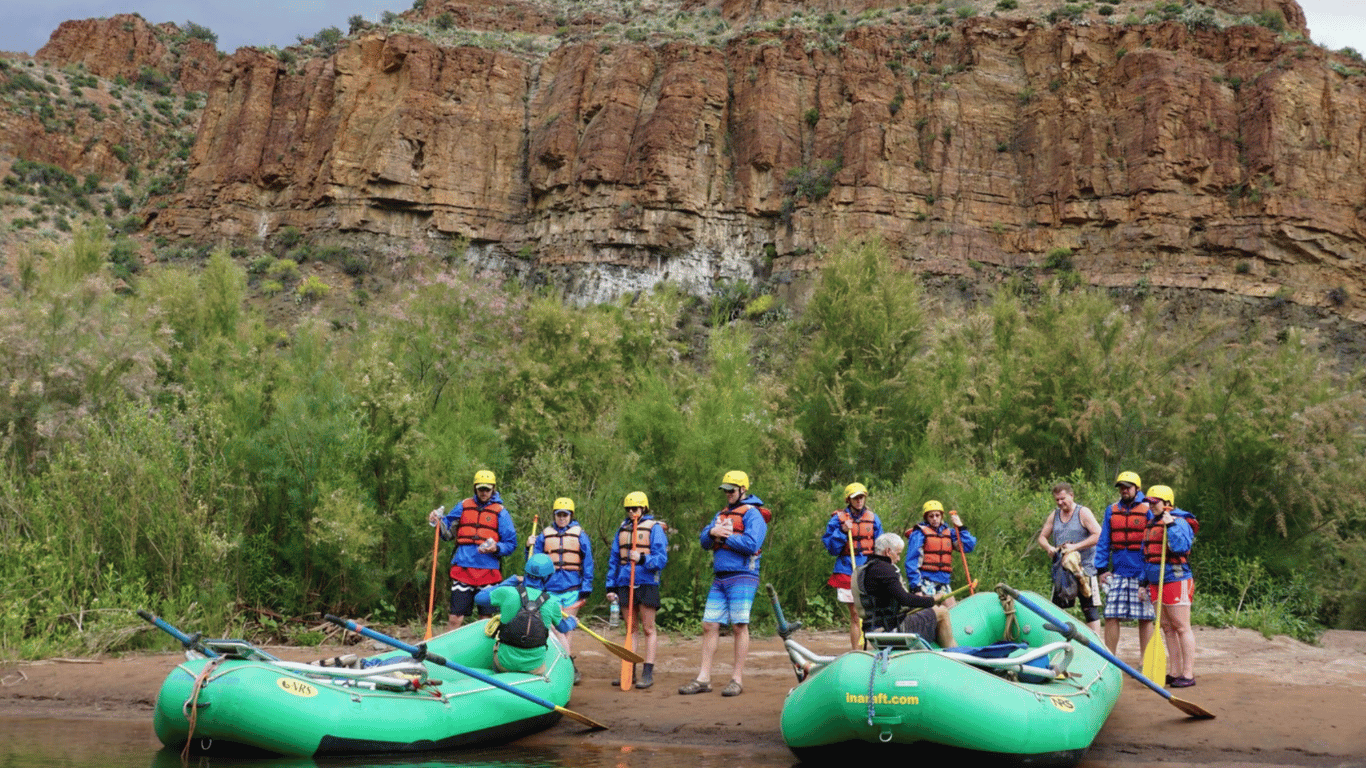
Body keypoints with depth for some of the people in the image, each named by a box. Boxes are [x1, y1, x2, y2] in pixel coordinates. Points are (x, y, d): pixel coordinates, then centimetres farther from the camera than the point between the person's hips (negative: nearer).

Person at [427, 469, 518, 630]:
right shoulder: (464, 506, 13)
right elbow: (448, 533, 18)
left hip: (488, 573, -1)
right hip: (462, 570, 1)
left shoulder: (500, 512, 6)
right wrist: (438, 522, -2)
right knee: (455, 618, -3)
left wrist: (496, 548, -15)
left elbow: (511, 544, 4)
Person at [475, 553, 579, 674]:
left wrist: (510, 582, 11)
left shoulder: (507, 593, -13)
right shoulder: (552, 603, -8)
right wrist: (572, 622, 38)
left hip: (504, 664, 0)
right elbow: (563, 628, 12)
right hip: (534, 667, 0)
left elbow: (479, 598, 5)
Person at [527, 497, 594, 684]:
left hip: (572, 588, -1)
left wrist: (586, 588, 0)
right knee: (556, 627, -10)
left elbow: (587, 563, 5)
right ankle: (573, 667, -12)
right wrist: (530, 547, -5)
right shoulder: (544, 535, 9)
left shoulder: (579, 535, 5)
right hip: (550, 587, 1)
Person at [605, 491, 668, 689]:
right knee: (630, 629, 10)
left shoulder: (654, 528, -2)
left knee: (649, 629, -2)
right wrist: (611, 586, 14)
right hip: (625, 584, 6)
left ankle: (648, 673, -1)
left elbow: (661, 558, -9)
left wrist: (642, 558, -26)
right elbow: (614, 560, 19)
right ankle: (629, 671, 15)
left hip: (646, 584, -6)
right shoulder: (622, 528, 15)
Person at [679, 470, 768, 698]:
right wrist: (713, 532, -7)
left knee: (739, 626, -5)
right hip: (719, 579, 8)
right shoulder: (721, 515, 22)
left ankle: (737, 679, 1)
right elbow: (704, 541, 15)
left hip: (741, 578, -8)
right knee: (709, 626, 4)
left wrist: (725, 536, -8)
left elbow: (751, 544, -18)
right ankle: (703, 679, 7)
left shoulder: (752, 514, -3)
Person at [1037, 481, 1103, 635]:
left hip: (1085, 569, -6)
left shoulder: (1083, 513, -4)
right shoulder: (1054, 515, 13)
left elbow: (1098, 535, -14)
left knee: (1089, 608, -7)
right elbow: (1042, 537, 17)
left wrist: (1076, 546, -21)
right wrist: (1049, 547, -6)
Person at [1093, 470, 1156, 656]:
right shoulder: (1111, 511, 12)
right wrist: (1101, 569, 5)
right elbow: (1103, 542, 14)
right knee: (1111, 617, 0)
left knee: (1145, 618, 2)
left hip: (1141, 574, -3)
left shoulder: (1148, 510, 0)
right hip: (1117, 573, 3)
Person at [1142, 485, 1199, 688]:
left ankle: (1188, 675, -3)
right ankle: (1174, 673, 16)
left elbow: (1181, 547, -26)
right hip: (1156, 583, 9)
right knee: (1167, 629, 11)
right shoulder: (1151, 525, 17)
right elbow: (1146, 556, 23)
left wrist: (1170, 525, -25)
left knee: (1182, 628, -5)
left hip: (1176, 581, -8)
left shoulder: (1179, 523, -8)